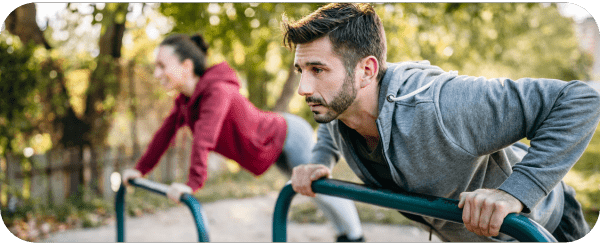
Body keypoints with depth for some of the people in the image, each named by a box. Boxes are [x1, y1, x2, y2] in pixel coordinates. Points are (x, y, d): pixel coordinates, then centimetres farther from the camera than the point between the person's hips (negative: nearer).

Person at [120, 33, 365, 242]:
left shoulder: (217, 91, -35)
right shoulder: (185, 99, -5)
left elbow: (204, 137, -44)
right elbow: (166, 131, 3)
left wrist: (193, 183, -48)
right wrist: (141, 169, 5)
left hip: (290, 135, -9)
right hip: (277, 144, 9)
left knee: (318, 188, 4)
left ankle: (355, 235, 27)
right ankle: (343, 231, 44)